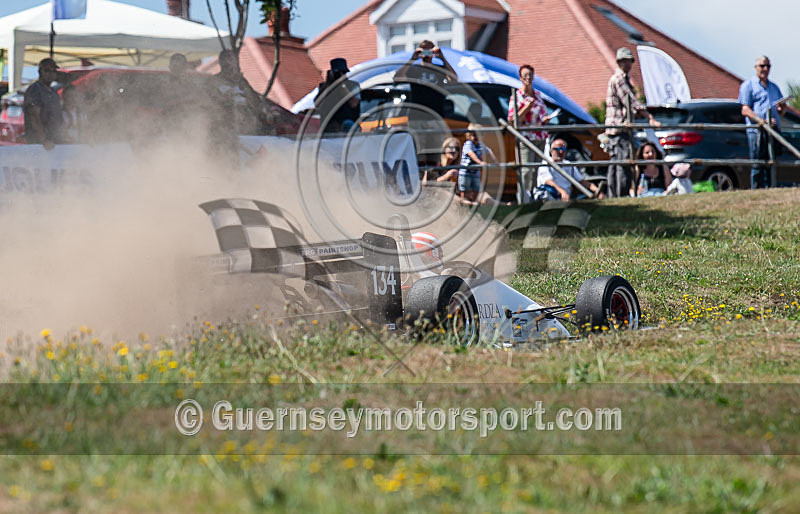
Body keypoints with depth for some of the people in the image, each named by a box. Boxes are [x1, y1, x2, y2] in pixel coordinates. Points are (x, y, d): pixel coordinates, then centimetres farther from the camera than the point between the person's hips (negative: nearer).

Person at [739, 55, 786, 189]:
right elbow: (745, 110, -3)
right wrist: (761, 120, -19)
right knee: (758, 166, -9)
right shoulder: (748, 85, 8)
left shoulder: (774, 87, 27)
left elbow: (780, 112, 31)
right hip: (757, 131, -6)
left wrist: (782, 107, 5)